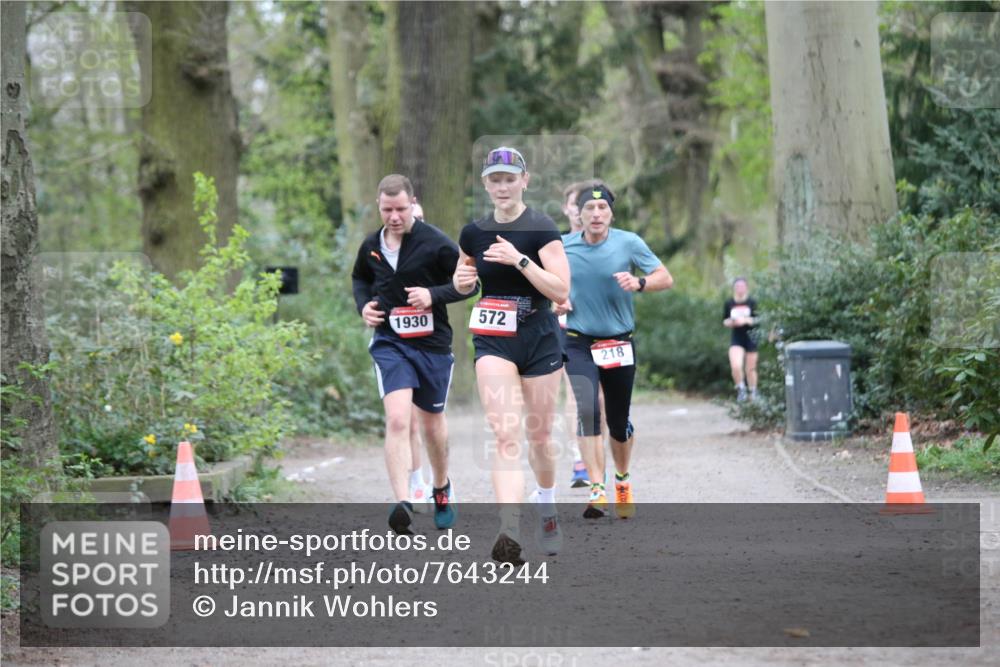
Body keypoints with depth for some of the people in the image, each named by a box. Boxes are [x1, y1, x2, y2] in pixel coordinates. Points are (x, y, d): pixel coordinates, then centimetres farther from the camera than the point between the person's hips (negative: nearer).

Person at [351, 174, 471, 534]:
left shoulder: (436, 243, -11)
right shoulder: (371, 247, 2)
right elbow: (360, 278, 23)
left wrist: (434, 295, -22)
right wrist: (363, 305, 3)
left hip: (432, 343, -1)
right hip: (389, 342, 1)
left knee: (433, 423, 15)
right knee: (397, 419, -19)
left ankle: (442, 488, 42)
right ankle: (403, 504, -26)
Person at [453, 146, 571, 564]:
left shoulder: (541, 229, -8)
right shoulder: (474, 233, 5)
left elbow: (561, 290, -16)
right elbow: (463, 283, 21)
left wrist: (519, 260, -24)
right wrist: (462, 280, -2)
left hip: (539, 340, -2)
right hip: (493, 343, 2)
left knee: (538, 437, 11)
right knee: (506, 436, -14)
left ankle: (547, 505, 40)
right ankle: (509, 532, -25)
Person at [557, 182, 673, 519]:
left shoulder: (629, 243, -5)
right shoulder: (563, 247, -1)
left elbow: (665, 278, -6)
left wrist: (639, 283, -26)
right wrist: (556, 299, -5)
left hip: (620, 344, 0)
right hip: (579, 343, 0)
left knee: (619, 421, 9)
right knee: (587, 411, -20)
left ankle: (623, 479, 36)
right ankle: (597, 490, -21)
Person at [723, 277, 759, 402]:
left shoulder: (752, 302, -6)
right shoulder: (729, 303, 0)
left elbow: (758, 320, -8)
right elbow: (724, 321, 9)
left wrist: (746, 320, -23)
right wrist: (731, 322, -13)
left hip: (750, 337, -1)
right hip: (736, 338, 1)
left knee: (751, 368, 8)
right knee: (736, 366, -18)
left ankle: (753, 392, 27)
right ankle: (741, 389, 4)